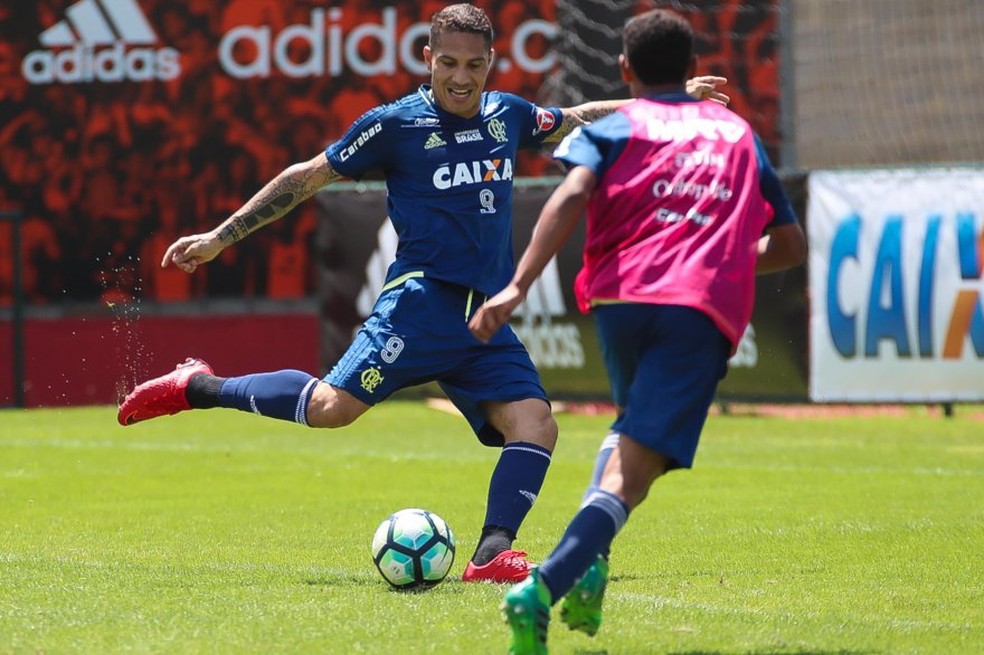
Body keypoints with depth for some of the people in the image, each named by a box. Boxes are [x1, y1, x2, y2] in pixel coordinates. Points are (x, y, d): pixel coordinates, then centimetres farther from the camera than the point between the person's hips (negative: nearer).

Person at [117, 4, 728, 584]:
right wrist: (218, 239, 5)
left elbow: (578, 120, 34)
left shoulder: (507, 114, 14)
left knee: (535, 427, -15)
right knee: (333, 405, -22)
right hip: (424, 301, -6)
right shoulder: (396, 124, -2)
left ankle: (492, 555, -22)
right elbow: (308, 177, 5)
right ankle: (197, 388, -5)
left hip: (487, 319, 6)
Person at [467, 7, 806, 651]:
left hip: (621, 297, 1)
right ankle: (544, 587, -34)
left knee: (633, 425, 30)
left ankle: (590, 567, 10)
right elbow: (790, 245, 24)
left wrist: (518, 286, -14)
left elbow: (573, 195, -6)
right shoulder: (739, 133, 25)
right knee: (631, 472, -12)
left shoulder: (614, 127, 15)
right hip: (705, 313, -1)